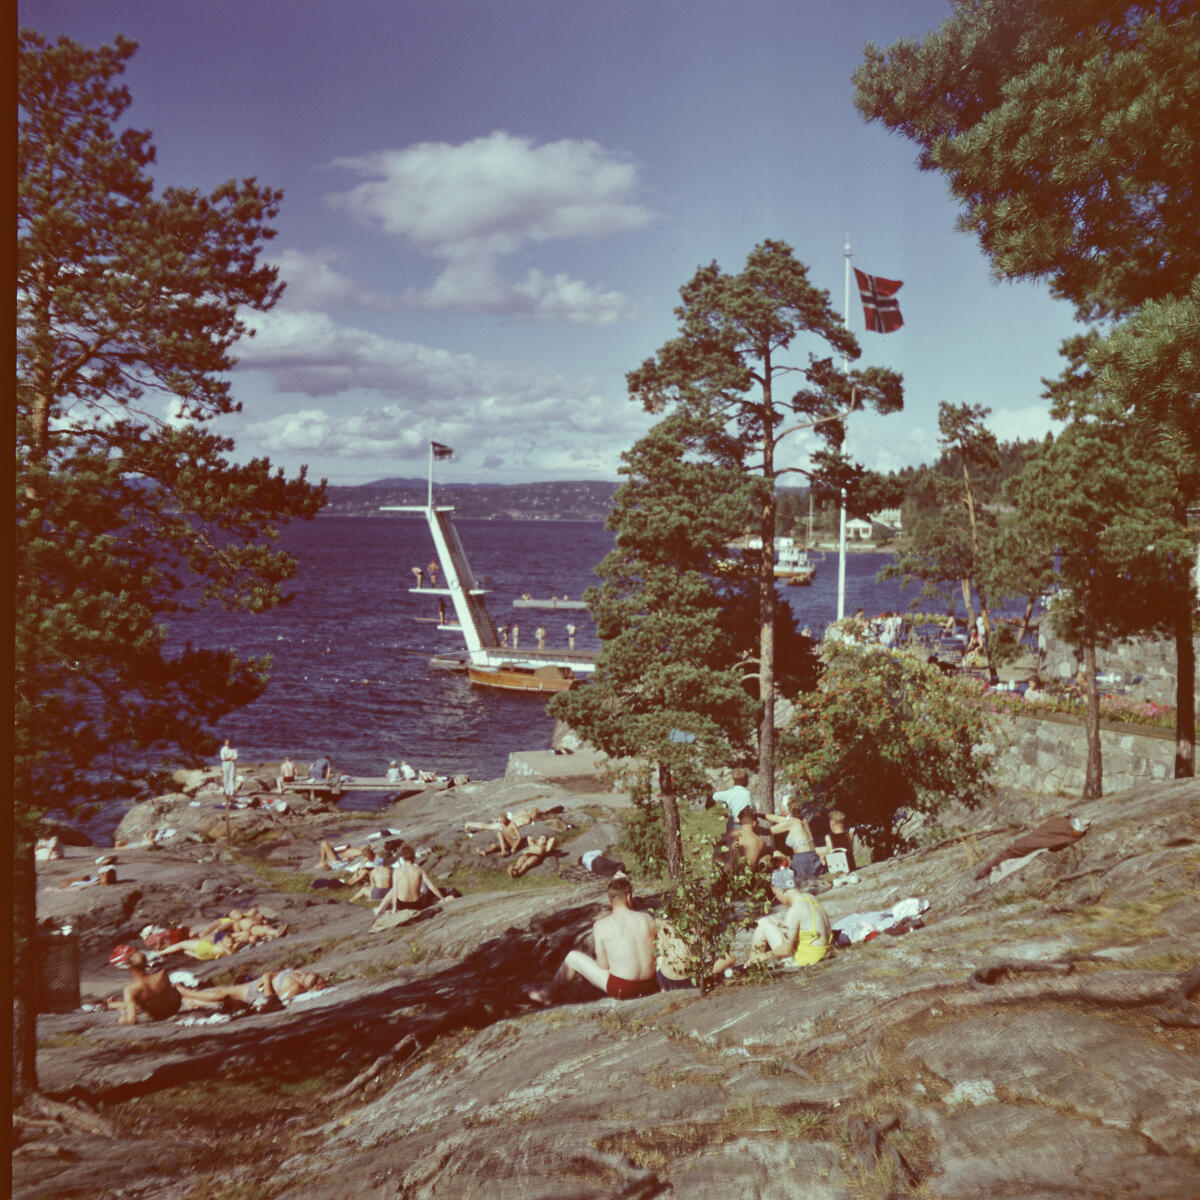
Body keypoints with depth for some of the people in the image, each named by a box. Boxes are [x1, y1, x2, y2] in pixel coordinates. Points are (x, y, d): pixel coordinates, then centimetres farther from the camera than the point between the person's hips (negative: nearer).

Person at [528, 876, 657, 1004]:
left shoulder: (600, 926, -8)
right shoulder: (647, 919, 0)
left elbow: (603, 966, -6)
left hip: (621, 989, -4)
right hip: (650, 987, 4)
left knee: (573, 957, 17)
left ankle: (547, 994, 39)